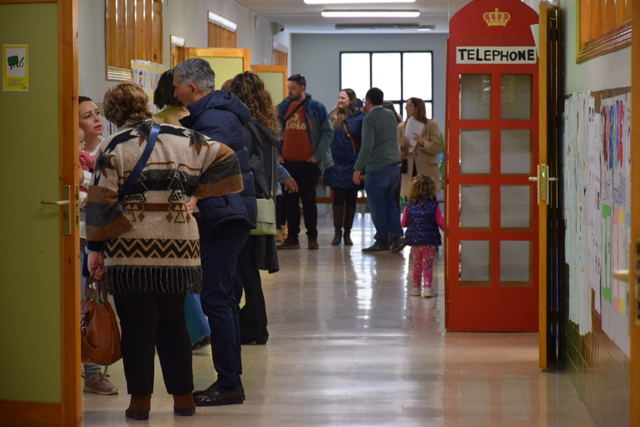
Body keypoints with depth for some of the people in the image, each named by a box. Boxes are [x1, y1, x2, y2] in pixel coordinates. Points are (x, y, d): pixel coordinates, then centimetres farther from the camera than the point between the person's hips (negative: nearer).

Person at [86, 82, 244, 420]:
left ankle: (140, 401, 4)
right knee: (173, 323, 14)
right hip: (178, 248, 4)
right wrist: (193, 193, 14)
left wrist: (96, 248, -1)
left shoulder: (113, 147, -3)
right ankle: (183, 398, 17)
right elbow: (225, 160, 10)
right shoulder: (184, 138, 7)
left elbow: (102, 203, -7)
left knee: (137, 326, 3)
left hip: (131, 251, -4)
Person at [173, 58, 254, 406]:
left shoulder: (215, 118, -16)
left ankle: (229, 383, -4)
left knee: (217, 298, -8)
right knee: (224, 296, 15)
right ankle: (230, 378, 21)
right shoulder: (215, 112, 17)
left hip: (223, 216, -11)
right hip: (227, 214, 11)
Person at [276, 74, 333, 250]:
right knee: (290, 200, 4)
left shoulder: (316, 108, -3)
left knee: (309, 199, 2)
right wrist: (277, 153, 1)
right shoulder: (282, 108, 8)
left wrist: (318, 155, -10)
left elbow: (327, 133, -2)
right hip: (288, 161, 4)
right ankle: (292, 237, 9)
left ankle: (312, 237, 8)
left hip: (309, 162, -4)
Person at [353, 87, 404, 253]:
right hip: (394, 165, 7)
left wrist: (358, 169, -15)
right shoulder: (390, 115, 11)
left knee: (377, 206, -1)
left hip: (377, 169, -7)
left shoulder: (370, 119, -11)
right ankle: (397, 236, 3)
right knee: (390, 203, 13)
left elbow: (367, 146, -18)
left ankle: (381, 241, 2)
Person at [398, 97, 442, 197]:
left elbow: (437, 149, -3)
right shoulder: (402, 127, 11)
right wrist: (402, 147, -10)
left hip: (426, 173, -3)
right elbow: (399, 155, 13)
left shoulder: (431, 125, 3)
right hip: (409, 173, 3)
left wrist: (423, 143, -19)